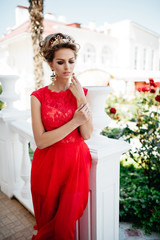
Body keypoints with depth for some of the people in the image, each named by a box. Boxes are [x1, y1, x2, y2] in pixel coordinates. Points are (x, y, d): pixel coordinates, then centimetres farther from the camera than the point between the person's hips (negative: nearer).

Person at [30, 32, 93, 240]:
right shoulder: (38, 97, -8)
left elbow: (87, 135, -9)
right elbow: (41, 141, -15)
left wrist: (81, 99, -18)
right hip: (48, 166, -1)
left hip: (76, 162, 1)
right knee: (47, 220, 20)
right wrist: (75, 121, -20)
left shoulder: (83, 93, -2)